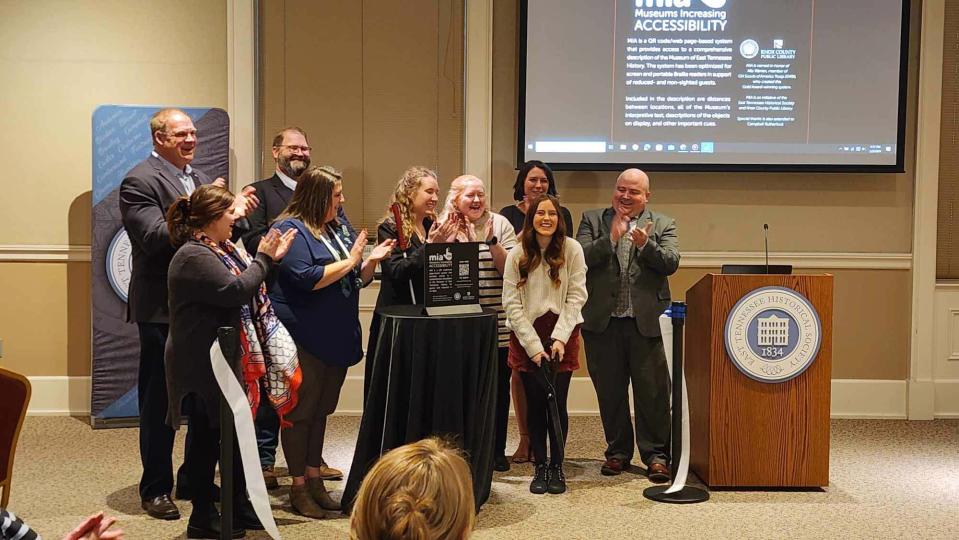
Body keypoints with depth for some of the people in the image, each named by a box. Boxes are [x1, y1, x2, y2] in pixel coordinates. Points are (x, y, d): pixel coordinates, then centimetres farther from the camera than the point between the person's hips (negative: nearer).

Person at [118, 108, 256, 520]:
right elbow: (155, 238, -22)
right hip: (163, 311, -7)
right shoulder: (140, 181, -10)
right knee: (159, 403, 5)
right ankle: (156, 490, 19)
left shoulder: (201, 179, 15)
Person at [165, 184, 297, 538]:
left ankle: (238, 507, 28)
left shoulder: (219, 250, 13)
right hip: (203, 367, -10)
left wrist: (269, 259, 7)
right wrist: (262, 259, -15)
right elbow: (236, 290, -26)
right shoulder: (194, 256, -19)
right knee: (209, 439, 0)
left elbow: (247, 286, 18)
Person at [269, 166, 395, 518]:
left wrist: (371, 261, -2)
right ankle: (298, 488, 12)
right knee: (300, 412, 2)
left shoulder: (338, 230, 14)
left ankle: (314, 479, 24)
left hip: (336, 337, 8)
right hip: (305, 338, -7)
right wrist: (349, 261, -14)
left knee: (321, 410, 14)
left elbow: (356, 281, 18)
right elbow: (306, 279, -22)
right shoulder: (290, 230, -10)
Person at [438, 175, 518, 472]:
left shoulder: (500, 224, 3)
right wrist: (451, 237, -12)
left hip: (498, 322, 0)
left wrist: (492, 242, -17)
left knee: (499, 386, 6)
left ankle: (497, 449, 20)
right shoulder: (445, 226, 4)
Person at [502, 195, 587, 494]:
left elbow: (576, 296, -4)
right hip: (526, 335, 1)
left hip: (563, 334, 0)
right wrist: (534, 345, -10)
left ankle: (557, 467, 13)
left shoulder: (572, 249, -3)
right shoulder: (517, 254, -2)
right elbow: (512, 303, -4)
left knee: (557, 402, -3)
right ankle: (540, 467, 16)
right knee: (535, 404, 2)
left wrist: (560, 338, -12)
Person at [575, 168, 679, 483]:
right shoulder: (593, 220, 9)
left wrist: (644, 244, -22)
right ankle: (618, 451, 23)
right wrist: (611, 237, -15)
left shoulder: (663, 225, 9)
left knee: (652, 392, 1)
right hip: (602, 321, 1)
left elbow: (671, 263, -6)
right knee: (610, 391, 10)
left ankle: (655, 455, 12)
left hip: (647, 321, -1)